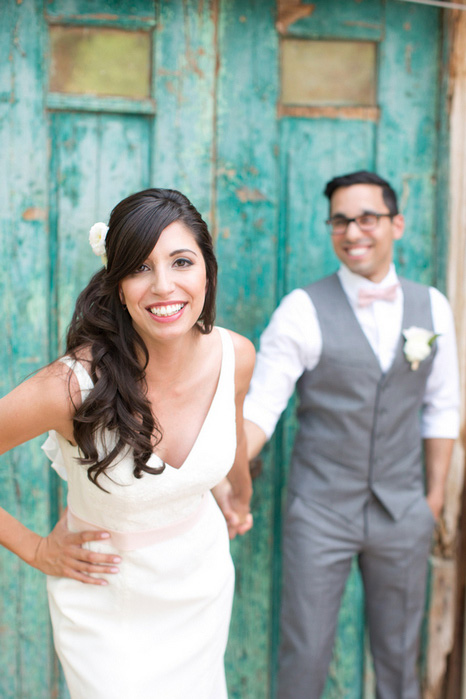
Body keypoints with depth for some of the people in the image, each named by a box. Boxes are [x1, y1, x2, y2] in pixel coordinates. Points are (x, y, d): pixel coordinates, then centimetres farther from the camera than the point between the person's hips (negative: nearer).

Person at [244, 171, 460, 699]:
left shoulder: (431, 307, 2)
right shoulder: (303, 310, -10)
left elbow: (441, 407, 9)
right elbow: (260, 407, -12)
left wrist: (435, 492, 10)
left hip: (403, 513, 3)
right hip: (320, 511, -3)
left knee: (399, 653, 19)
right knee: (304, 654, 8)